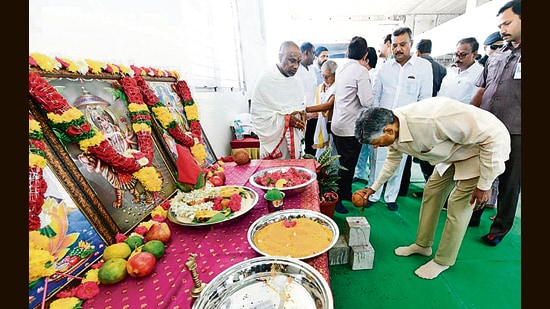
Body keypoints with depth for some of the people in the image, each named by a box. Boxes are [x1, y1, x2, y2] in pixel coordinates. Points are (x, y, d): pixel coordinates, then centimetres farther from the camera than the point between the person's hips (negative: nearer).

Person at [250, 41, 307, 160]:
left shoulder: (296, 81, 8)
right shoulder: (265, 80, -13)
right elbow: (257, 114, -15)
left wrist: (302, 114, -4)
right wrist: (286, 118, -22)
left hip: (295, 140, 7)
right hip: (275, 140, -6)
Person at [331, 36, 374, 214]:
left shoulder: (340, 68, 7)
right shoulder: (361, 71, -15)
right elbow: (367, 101, -20)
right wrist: (369, 88, 0)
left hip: (337, 124, 8)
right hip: (350, 127, -8)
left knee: (345, 163, 20)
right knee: (347, 166, 4)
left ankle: (346, 194, 35)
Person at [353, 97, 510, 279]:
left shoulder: (431, 120, -42)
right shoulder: (391, 130, -15)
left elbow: (493, 135, -30)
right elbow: (393, 159, 6)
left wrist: (484, 185, -24)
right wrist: (374, 187, 9)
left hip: (486, 145, -7)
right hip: (453, 150, 7)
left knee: (458, 205, -5)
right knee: (431, 191, 8)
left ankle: (443, 261, 15)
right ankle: (422, 245, 27)